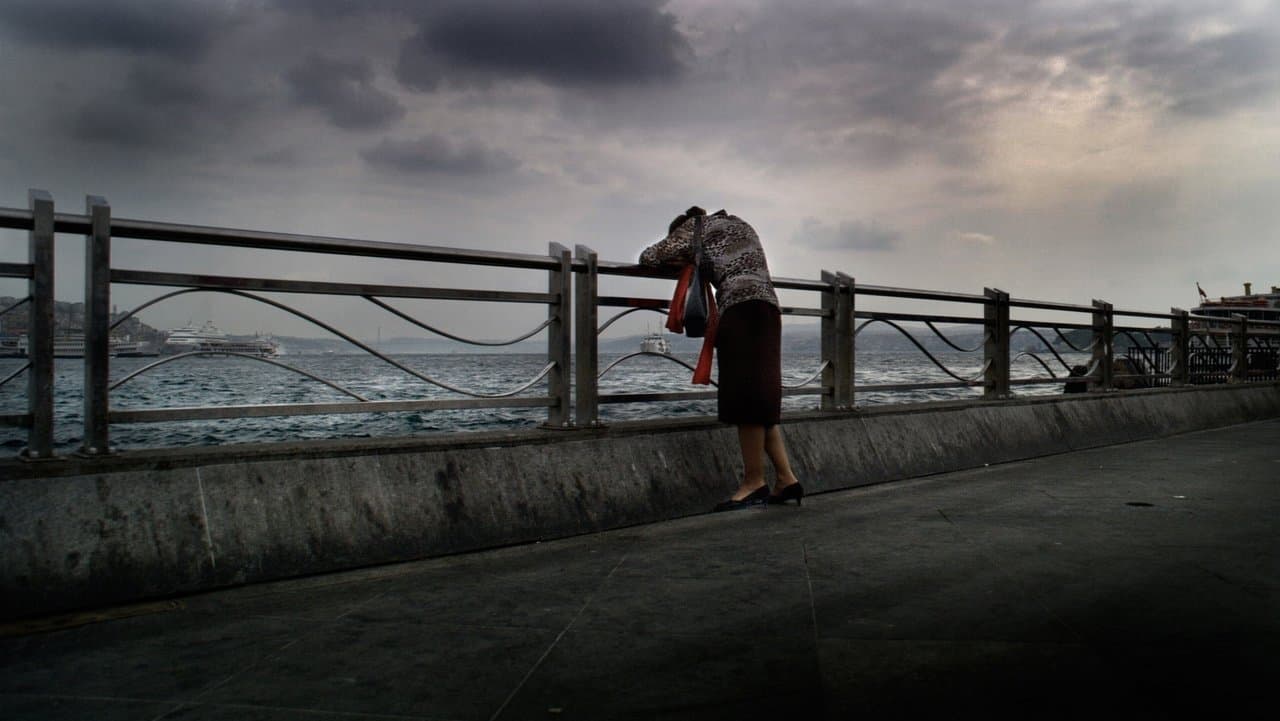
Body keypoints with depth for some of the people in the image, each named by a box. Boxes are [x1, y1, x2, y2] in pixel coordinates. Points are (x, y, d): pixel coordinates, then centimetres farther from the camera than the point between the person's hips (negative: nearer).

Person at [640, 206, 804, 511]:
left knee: (746, 397, -9)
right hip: (768, 306, 8)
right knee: (759, 399, 8)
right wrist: (694, 262, 35)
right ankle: (786, 478, 4)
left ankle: (754, 481, -10)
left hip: (741, 306, -8)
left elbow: (648, 257, 12)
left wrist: (682, 260, 31)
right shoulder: (741, 225, 32)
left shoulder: (695, 227, 12)